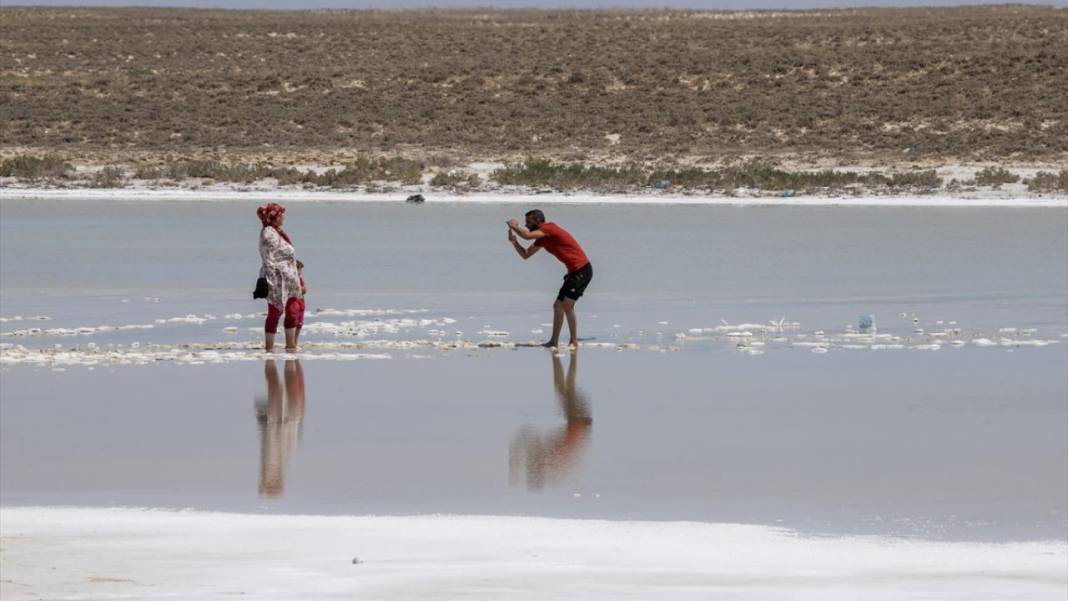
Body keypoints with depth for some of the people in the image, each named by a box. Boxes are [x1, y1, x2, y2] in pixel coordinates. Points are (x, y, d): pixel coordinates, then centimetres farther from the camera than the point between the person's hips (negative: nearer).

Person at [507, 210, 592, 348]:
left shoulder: (549, 228, -14)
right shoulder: (542, 238, 15)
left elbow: (527, 236, -27)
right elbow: (525, 255, 19)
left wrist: (513, 226, -8)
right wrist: (514, 242, 2)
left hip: (582, 270, -10)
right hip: (574, 272, 10)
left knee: (567, 305, -17)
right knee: (558, 306, 13)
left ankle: (574, 342, -14)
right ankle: (554, 342, 18)